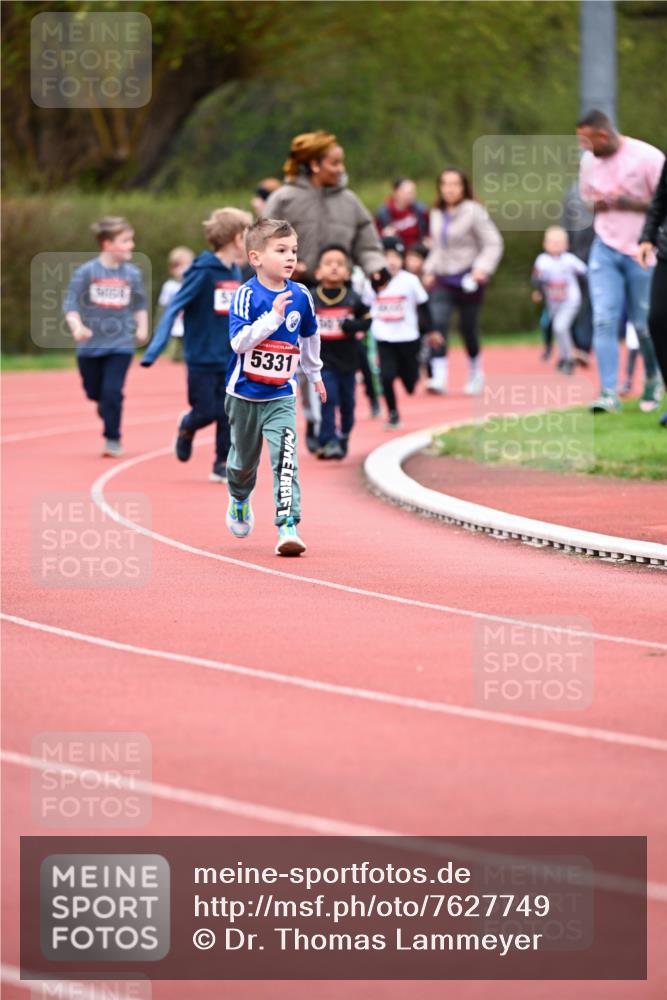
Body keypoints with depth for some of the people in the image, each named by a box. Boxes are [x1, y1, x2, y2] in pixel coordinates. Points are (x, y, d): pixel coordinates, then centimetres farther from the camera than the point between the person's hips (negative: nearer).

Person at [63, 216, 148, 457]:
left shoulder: (132, 274, 0)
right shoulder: (86, 272, -8)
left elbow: (140, 305, 15)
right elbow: (70, 304, -7)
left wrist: (142, 327, 1)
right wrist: (77, 327, -22)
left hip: (120, 345, 0)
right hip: (91, 345, 0)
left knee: (112, 391, -12)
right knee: (95, 392, 12)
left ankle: (113, 439, -3)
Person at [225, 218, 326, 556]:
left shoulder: (301, 296, -4)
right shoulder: (247, 295, -16)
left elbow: (309, 335, 15)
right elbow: (239, 341, -26)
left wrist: (314, 374, 26)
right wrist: (273, 317, -32)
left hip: (281, 395, 1)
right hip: (244, 393, -1)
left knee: (285, 458, -17)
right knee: (244, 458, 18)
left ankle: (288, 525, -20)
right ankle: (239, 500, 48)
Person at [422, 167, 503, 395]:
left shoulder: (473, 212, -9)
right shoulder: (436, 215, 10)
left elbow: (493, 243, -9)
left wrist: (482, 268, -21)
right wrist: (429, 270, 12)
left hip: (468, 280, -4)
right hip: (443, 280, 4)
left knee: (468, 328, 6)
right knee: (438, 323, -15)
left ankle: (476, 374, 29)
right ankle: (439, 377, -22)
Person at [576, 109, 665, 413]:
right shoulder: (589, 161, 5)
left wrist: (627, 203, -19)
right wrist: (598, 205, -3)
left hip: (642, 252, -4)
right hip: (605, 249, 4)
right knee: (603, 320, -10)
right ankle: (609, 393, -13)